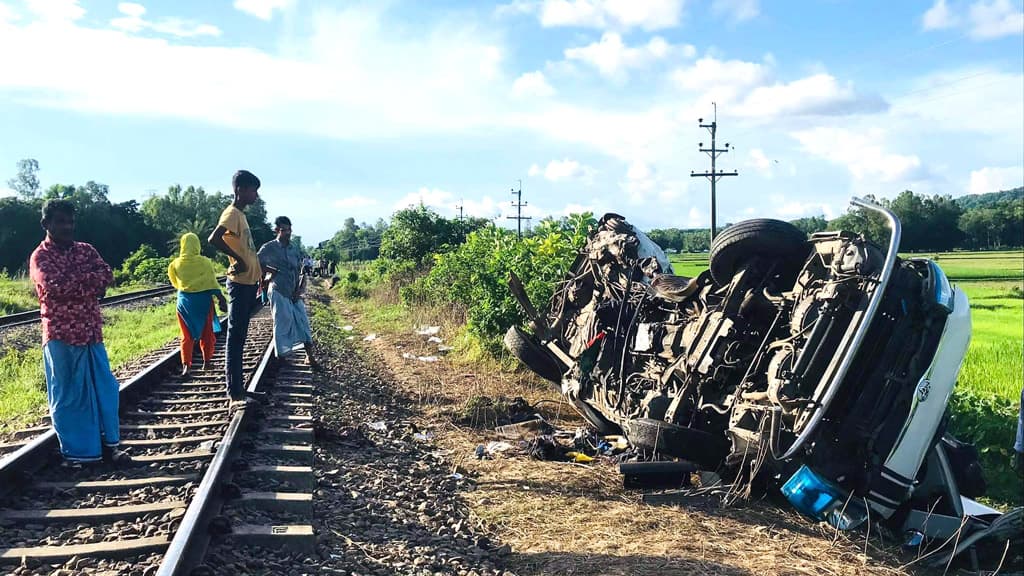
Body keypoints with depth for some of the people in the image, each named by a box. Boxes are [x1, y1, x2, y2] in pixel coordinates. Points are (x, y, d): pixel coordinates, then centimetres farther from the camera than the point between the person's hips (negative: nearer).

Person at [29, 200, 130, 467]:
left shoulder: (86, 250, 10)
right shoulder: (40, 257, -4)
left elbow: (107, 276, -4)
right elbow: (54, 286, -21)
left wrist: (72, 282, -15)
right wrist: (89, 280, -11)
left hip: (91, 332, 5)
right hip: (60, 336, -4)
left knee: (105, 388, 7)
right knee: (66, 395, 4)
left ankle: (109, 444, 19)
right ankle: (73, 452, 15)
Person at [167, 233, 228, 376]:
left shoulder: (175, 264, -4)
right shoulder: (204, 262, -10)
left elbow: (175, 283, 9)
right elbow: (213, 283, -11)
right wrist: (221, 299, -8)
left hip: (185, 301, 1)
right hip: (203, 300, -1)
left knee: (187, 335, 6)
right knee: (206, 332, 14)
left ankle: (186, 365, -8)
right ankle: (206, 361, 22)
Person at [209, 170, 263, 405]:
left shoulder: (240, 214, 16)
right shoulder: (232, 213, -13)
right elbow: (214, 239, -29)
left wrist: (259, 269, 23)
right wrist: (237, 259, -21)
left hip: (249, 282, 10)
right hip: (240, 283, -10)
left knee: (240, 334, 18)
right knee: (236, 335, -7)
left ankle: (233, 371, 30)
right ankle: (235, 393, -5)